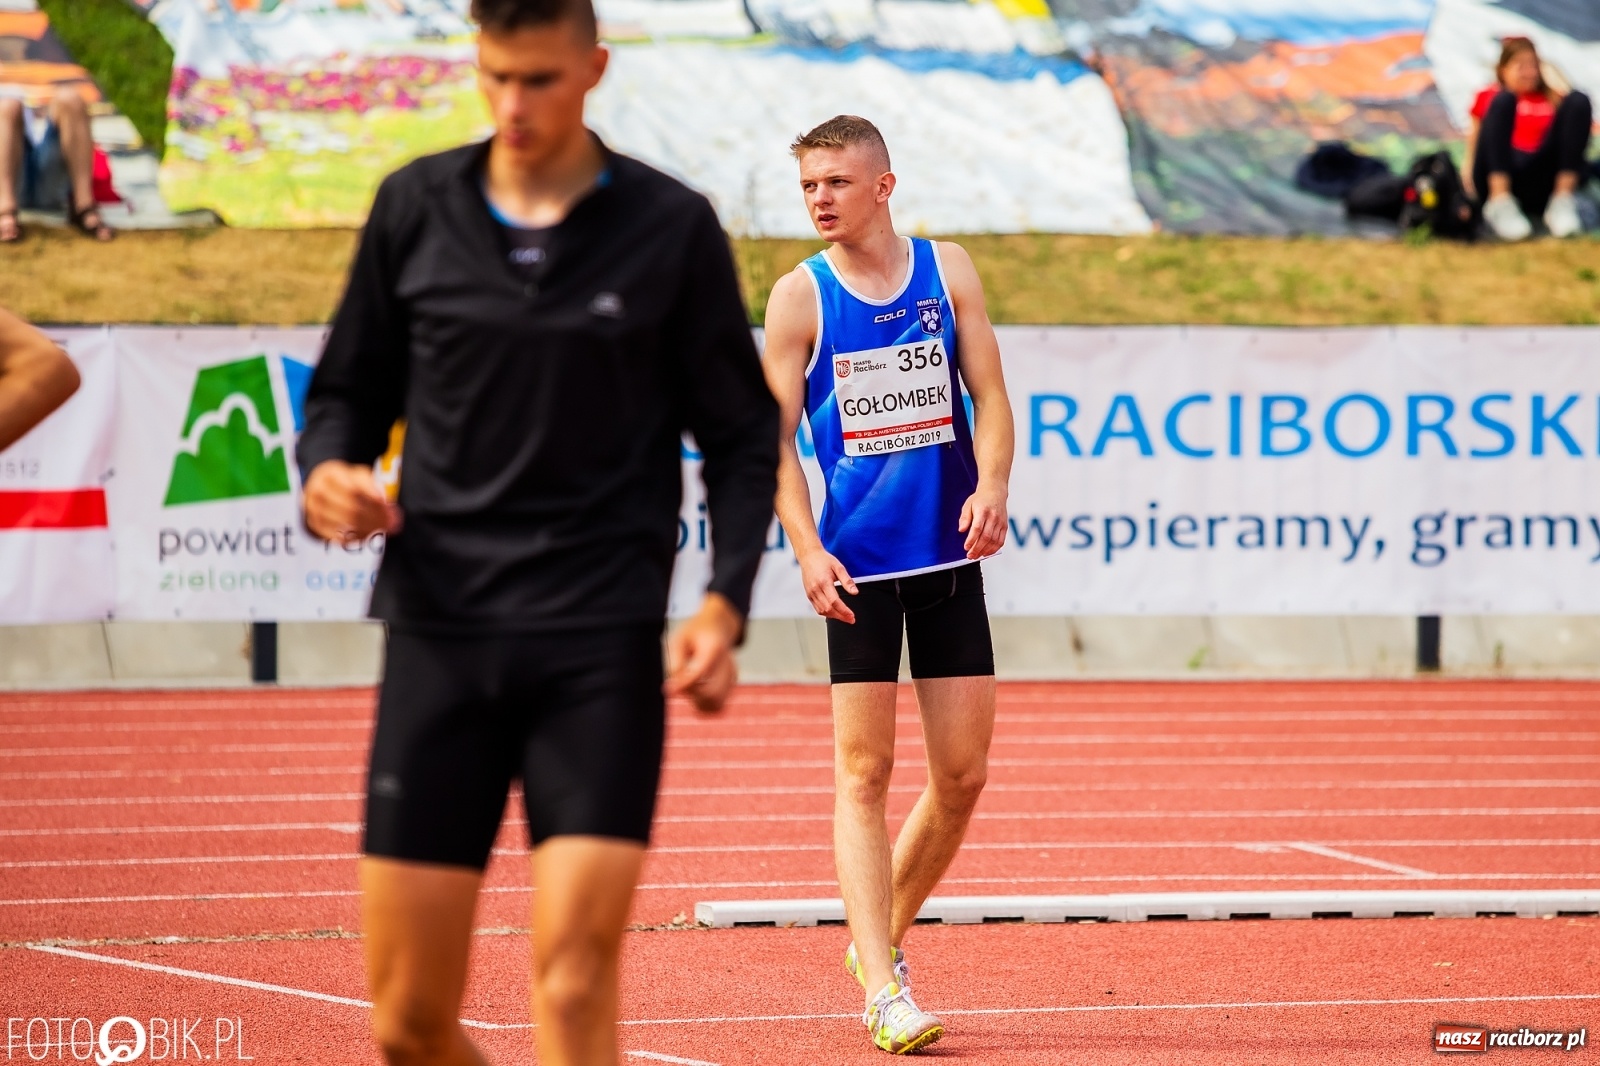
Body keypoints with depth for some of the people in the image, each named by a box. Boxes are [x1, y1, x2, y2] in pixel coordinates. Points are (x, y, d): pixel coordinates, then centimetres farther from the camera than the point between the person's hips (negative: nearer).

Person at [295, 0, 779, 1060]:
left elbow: (742, 436, 8)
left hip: (602, 643, -2)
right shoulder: (416, 208, 7)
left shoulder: (671, 228, 2)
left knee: (574, 980, -15)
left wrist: (725, 603, -6)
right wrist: (327, 474, -6)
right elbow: (349, 390, 17)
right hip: (440, 632, 2)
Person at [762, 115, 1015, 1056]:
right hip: (856, 564, -3)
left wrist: (992, 488, -14)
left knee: (964, 774, 4)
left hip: (950, 555, 3)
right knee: (864, 774, -6)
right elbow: (776, 437, 0)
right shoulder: (801, 295, 0)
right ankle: (882, 989, -6)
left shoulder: (948, 270, 6)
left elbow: (990, 395, 4)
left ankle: (884, 933, 25)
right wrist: (807, 548, -13)